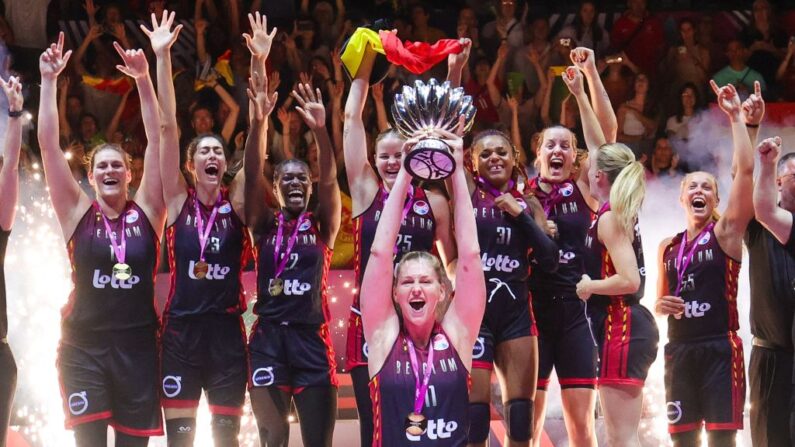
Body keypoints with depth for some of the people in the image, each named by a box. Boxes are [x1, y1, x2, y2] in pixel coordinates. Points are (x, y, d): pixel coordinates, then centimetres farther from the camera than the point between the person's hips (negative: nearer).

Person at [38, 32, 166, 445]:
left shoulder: (146, 210, 4)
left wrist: (143, 80, -10)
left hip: (137, 345, 1)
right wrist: (48, 80, -6)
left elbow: (157, 141, -2)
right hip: (84, 347, -1)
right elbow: (48, 145, -2)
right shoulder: (78, 213, 3)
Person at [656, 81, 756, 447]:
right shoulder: (668, 247, 14)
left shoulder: (726, 232, 1)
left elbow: (745, 170, -10)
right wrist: (661, 306, -1)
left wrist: (736, 117, -10)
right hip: (680, 349, 5)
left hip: (720, 348, -5)